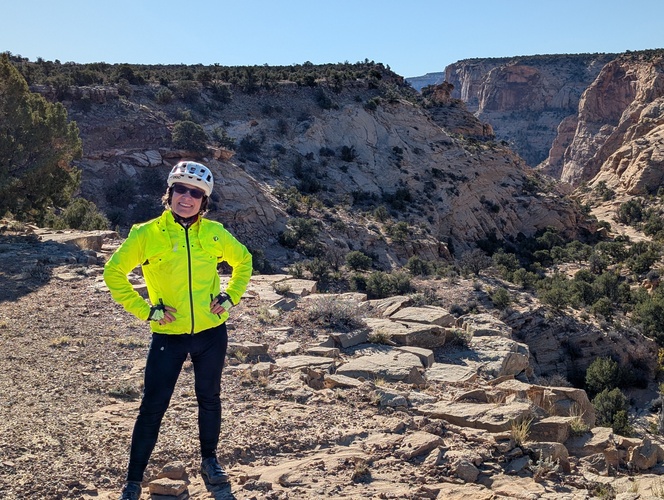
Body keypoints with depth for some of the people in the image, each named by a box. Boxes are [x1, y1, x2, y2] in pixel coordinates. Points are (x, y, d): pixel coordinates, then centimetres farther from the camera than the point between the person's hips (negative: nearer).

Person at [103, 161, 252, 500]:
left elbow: (243, 261, 15)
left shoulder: (214, 233, -1)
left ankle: (209, 460, 36)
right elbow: (113, 273, -3)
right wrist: (145, 310, -9)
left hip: (211, 334, 3)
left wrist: (230, 297, 3)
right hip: (168, 336, -2)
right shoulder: (147, 234, -9)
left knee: (209, 398, 16)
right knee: (153, 406, 0)